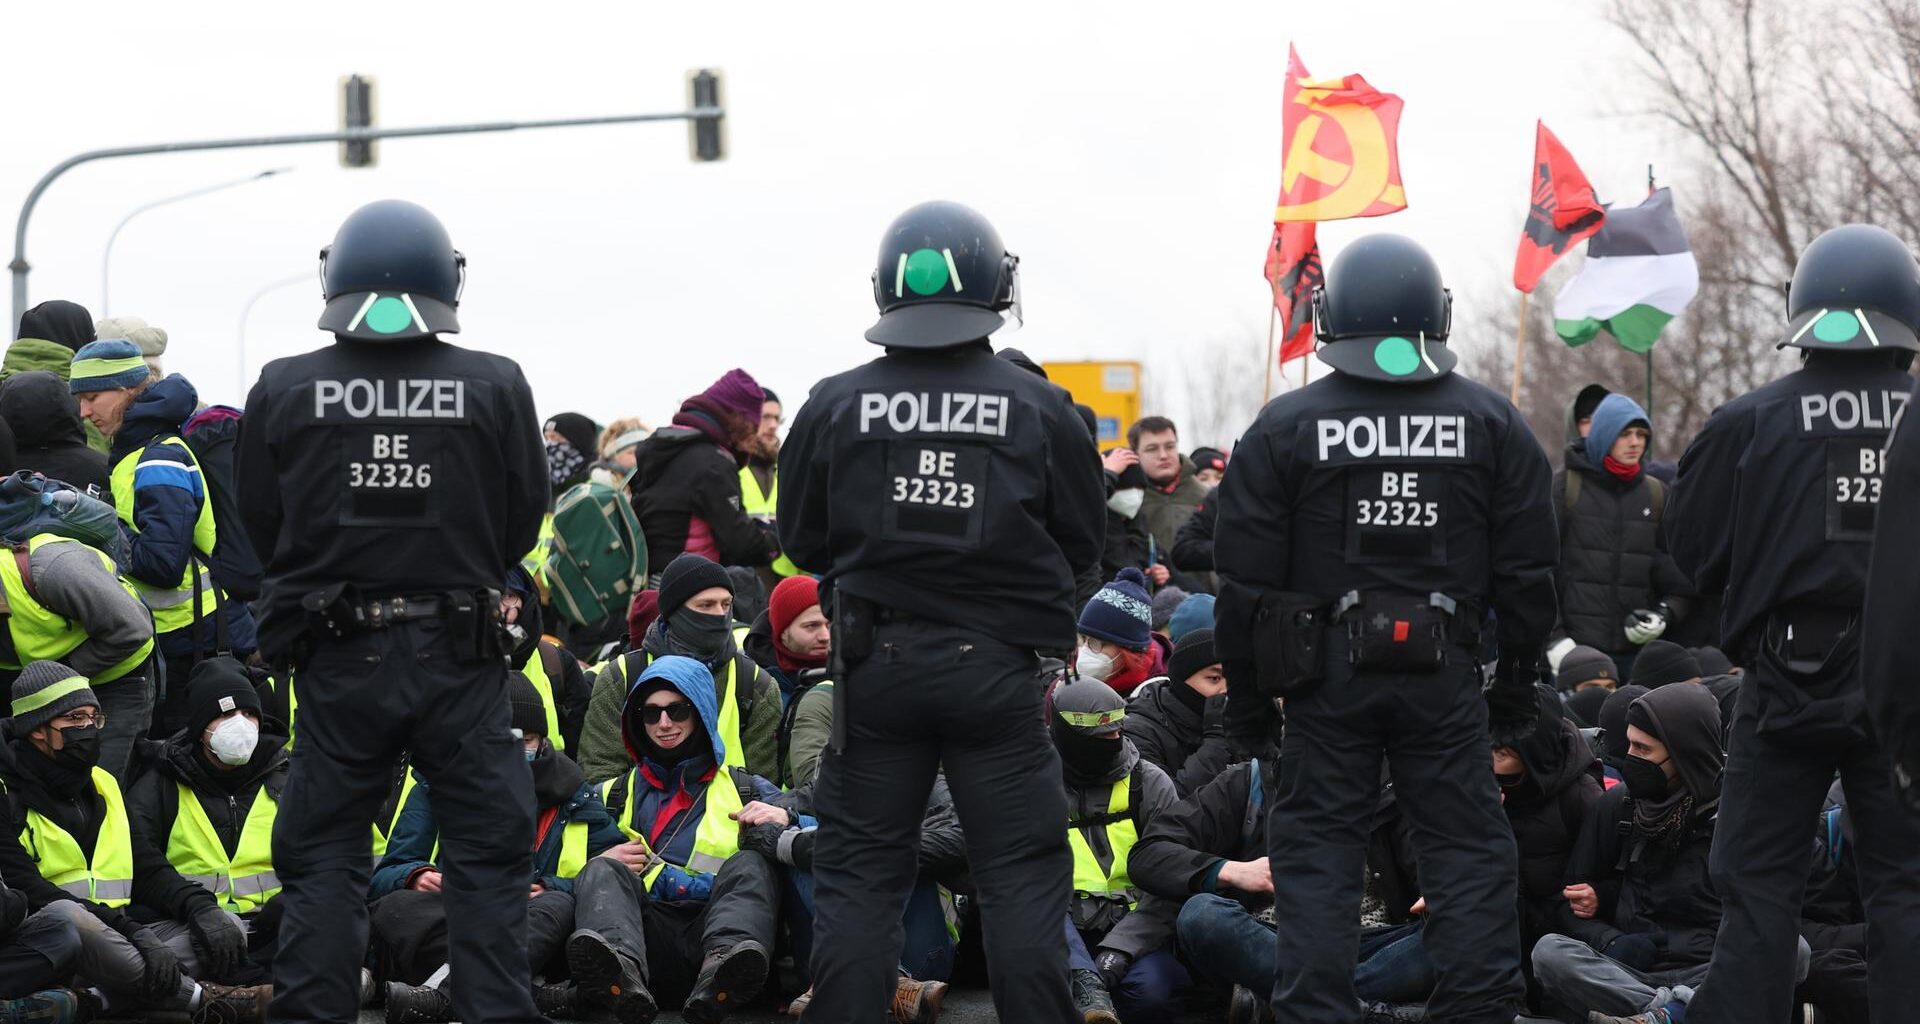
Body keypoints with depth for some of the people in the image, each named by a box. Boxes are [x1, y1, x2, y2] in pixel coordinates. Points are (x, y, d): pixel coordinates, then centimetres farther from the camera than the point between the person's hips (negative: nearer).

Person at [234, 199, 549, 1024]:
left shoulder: (283, 391, -5)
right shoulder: (496, 388, -7)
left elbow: (261, 525, 4)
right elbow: (523, 523, 2)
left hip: (337, 655, 1)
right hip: (460, 654, 0)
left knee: (323, 859, 10)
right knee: (487, 856, 8)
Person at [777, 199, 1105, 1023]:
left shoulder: (834, 408, -5)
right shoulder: (1040, 409, -7)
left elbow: (802, 543, 4)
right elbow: (1081, 546, 1)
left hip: (875, 663, 1)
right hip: (998, 667, -1)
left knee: (858, 875, 9)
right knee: (1022, 876, 6)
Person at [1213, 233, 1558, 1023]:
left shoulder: (1286, 427, -1)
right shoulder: (1492, 423, 4)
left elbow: (1246, 579, 0)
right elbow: (1526, 571, 6)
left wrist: (1247, 696, 8)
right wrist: (1518, 681, 15)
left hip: (1328, 672, -1)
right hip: (1446, 673, 1)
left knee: (1317, 850, 5)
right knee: (1469, 848, 7)